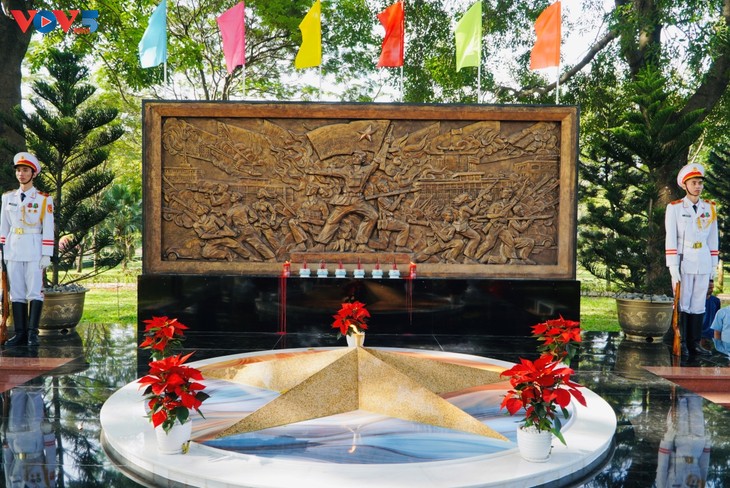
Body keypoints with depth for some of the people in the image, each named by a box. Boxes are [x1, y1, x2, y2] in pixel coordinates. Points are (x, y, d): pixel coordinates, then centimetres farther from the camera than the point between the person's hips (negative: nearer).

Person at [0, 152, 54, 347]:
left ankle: (32, 333, -6)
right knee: (16, 292, 3)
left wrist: (46, 255, -8)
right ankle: (20, 333, 5)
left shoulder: (44, 199, 0)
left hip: (34, 250, -4)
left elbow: (48, 229, -3)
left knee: (35, 291, -8)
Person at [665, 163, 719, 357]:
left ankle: (695, 344, 12)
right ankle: (681, 344, 7)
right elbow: (670, 241, -5)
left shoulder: (710, 208, 10)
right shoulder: (674, 208, -1)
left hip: (704, 264, 3)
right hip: (684, 263, -3)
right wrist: (674, 271, -10)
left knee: (699, 305, 5)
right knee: (682, 304, -1)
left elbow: (713, 240, 12)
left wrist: (713, 268, 8)